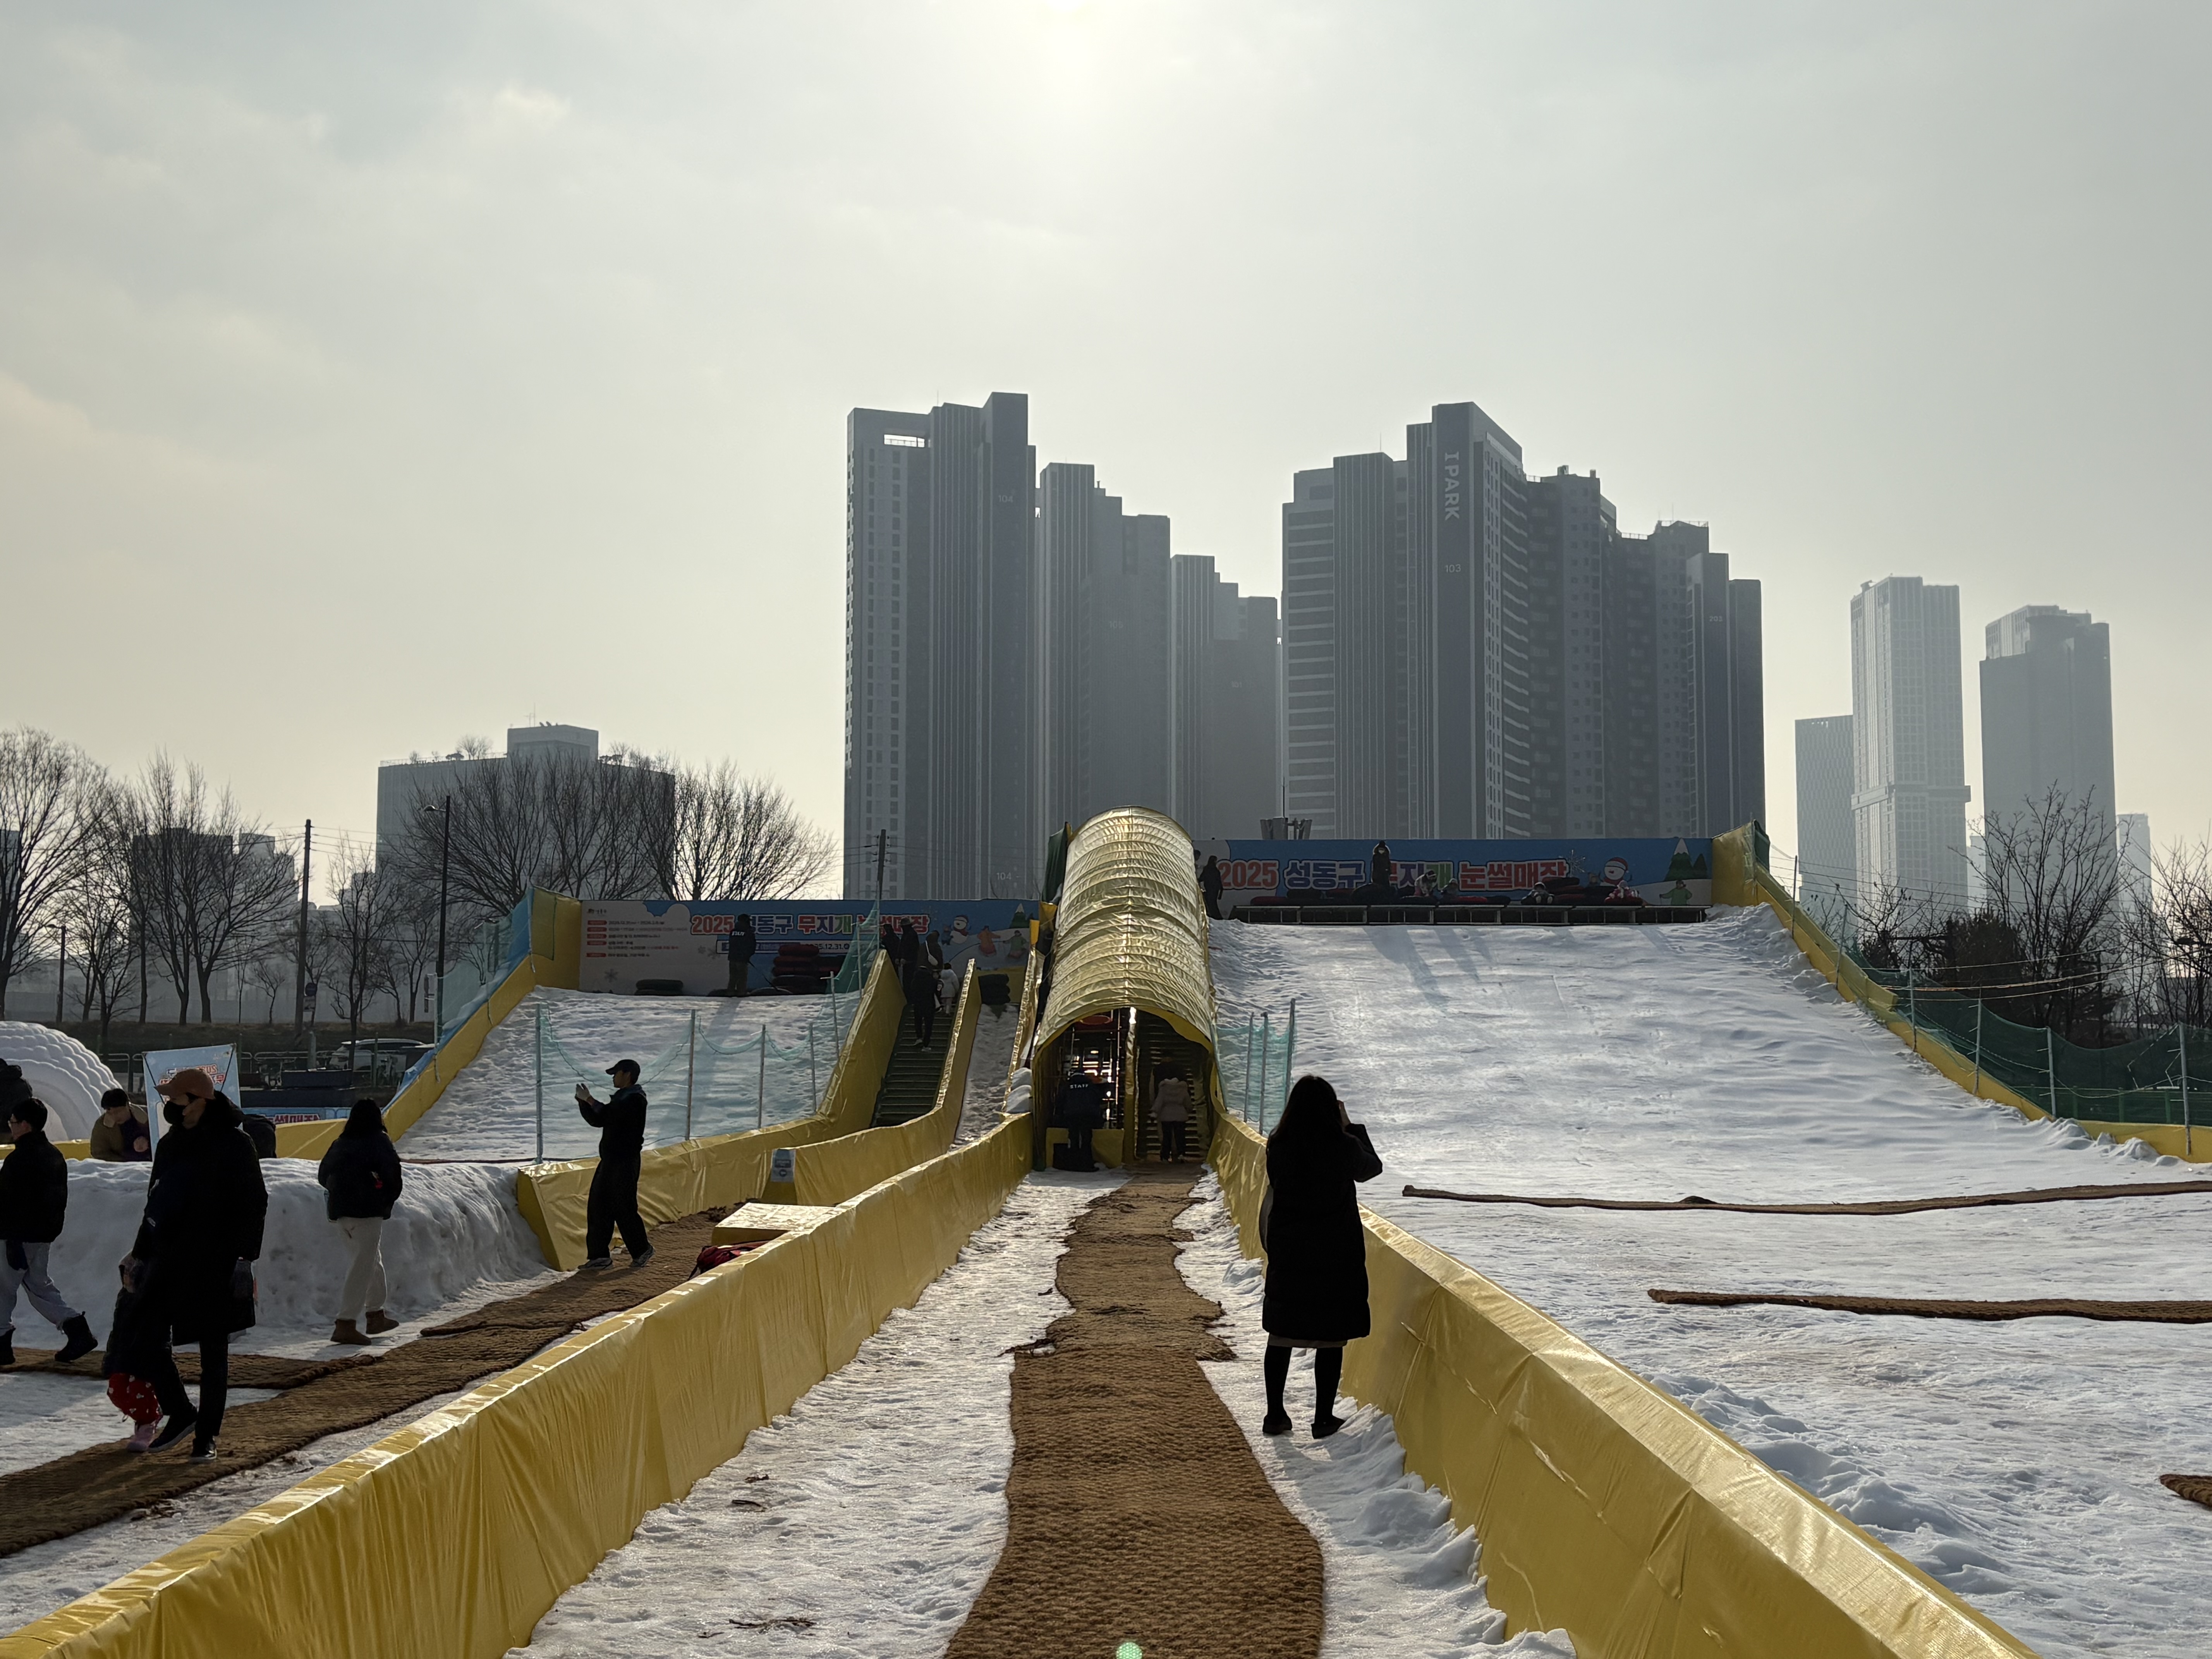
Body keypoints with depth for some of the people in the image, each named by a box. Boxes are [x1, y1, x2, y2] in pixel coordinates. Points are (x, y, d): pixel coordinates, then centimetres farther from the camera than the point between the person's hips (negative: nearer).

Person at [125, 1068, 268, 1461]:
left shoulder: (234, 1144, -8)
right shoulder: (169, 1145, 10)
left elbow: (254, 1204, -9)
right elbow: (155, 1205, 20)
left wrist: (246, 1257, -15)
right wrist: (140, 1254, 19)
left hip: (217, 1266, -6)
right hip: (169, 1260, 6)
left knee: (213, 1353, 3)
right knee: (149, 1340, 0)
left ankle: (207, 1436, 13)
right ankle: (180, 1415, 20)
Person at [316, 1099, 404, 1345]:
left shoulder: (340, 1144, 9)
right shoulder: (379, 1142, -8)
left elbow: (323, 1174, 13)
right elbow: (393, 1174, -16)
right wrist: (389, 1199, 0)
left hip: (340, 1210, 7)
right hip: (368, 1212, -7)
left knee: (373, 1262, 21)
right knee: (362, 1268, -5)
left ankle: (376, 1315, 31)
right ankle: (346, 1325, -12)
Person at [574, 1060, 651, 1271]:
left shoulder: (635, 1099, -12)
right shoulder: (621, 1098, 19)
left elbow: (609, 1115, -26)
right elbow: (597, 1120, 18)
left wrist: (590, 1100, -17)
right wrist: (583, 1102, 6)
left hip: (626, 1161, -10)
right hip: (610, 1160, 10)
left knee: (624, 1208, -5)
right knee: (598, 1208, 5)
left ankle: (641, 1250, 11)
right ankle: (600, 1255, 8)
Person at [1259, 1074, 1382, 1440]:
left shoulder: (1277, 1147, -7)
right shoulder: (1344, 1147, -13)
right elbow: (1373, 1168, 8)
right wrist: (1351, 1126, 13)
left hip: (1287, 1255, 3)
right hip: (1336, 1255, -3)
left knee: (1281, 1333, 12)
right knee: (1331, 1337, 7)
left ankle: (1275, 1414, 18)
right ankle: (1324, 1418, 11)